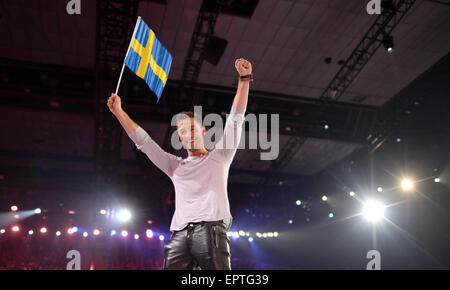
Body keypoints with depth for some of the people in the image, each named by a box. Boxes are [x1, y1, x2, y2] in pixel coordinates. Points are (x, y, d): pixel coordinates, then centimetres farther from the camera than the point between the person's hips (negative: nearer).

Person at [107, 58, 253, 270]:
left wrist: (244, 79, 7)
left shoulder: (219, 156, 20)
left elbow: (235, 119, 13)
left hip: (210, 230, -3)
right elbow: (143, 141, 29)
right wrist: (118, 111, 28)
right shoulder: (175, 165, 28)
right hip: (179, 234, 3)